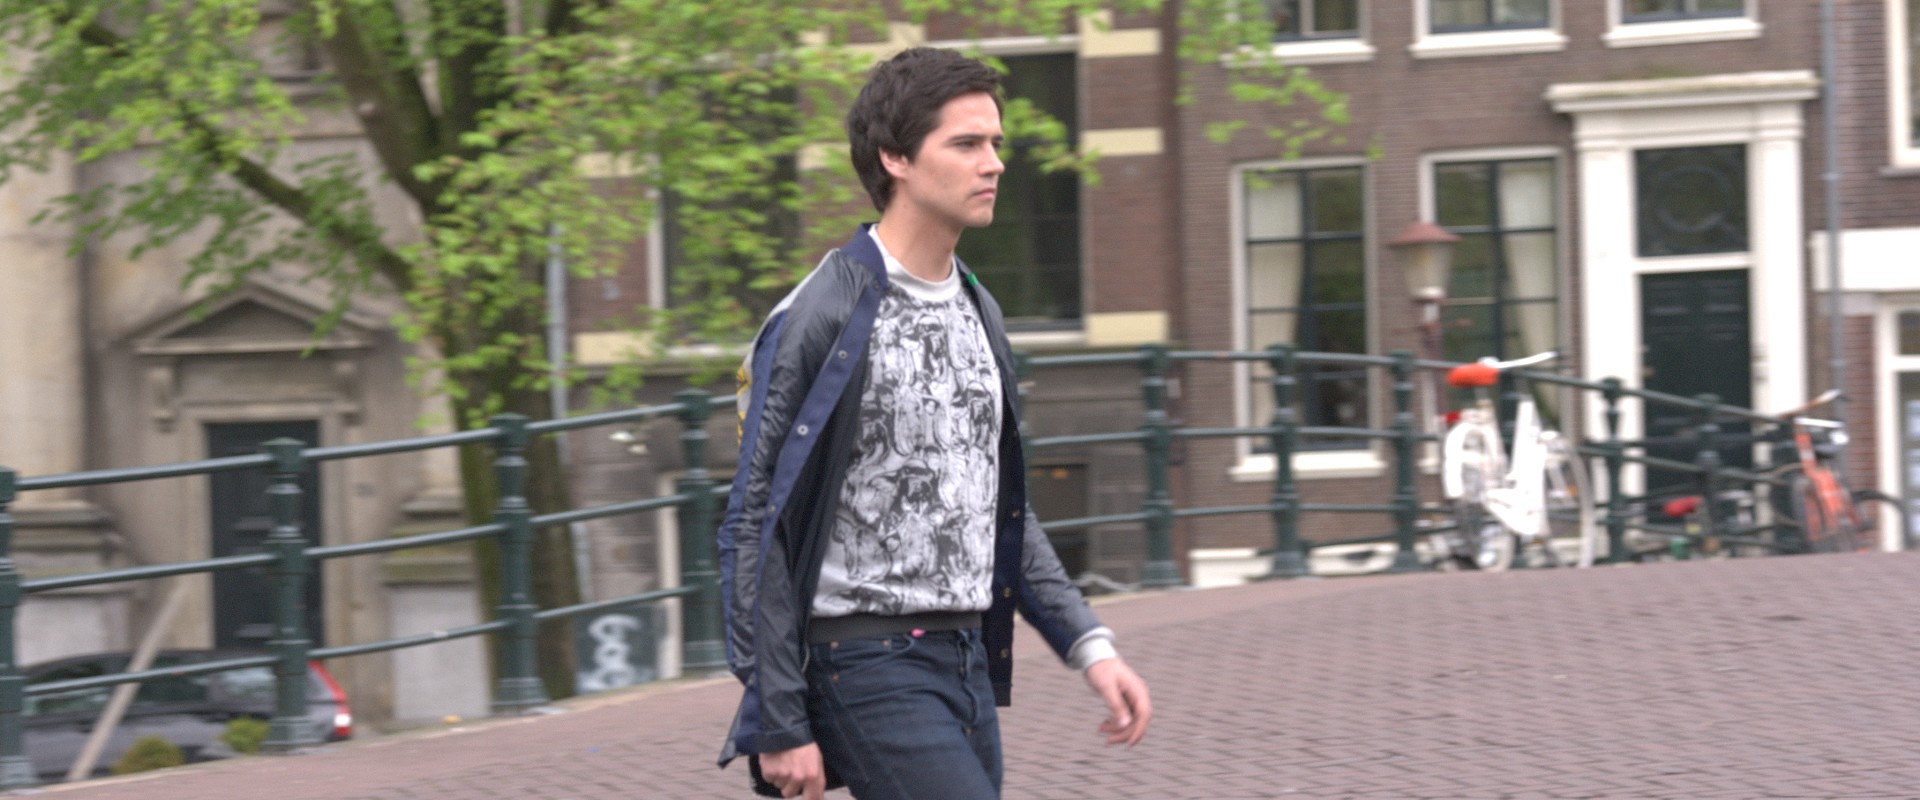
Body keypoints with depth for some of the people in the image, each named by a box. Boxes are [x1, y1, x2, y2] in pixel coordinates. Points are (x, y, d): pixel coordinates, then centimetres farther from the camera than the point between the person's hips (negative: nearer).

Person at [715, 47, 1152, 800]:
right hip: (867, 672, -8)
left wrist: (1089, 645, 9)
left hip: (966, 665, 8)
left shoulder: (979, 313, 13)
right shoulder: (819, 321, -12)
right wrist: (780, 725, -17)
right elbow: (754, 532, -13)